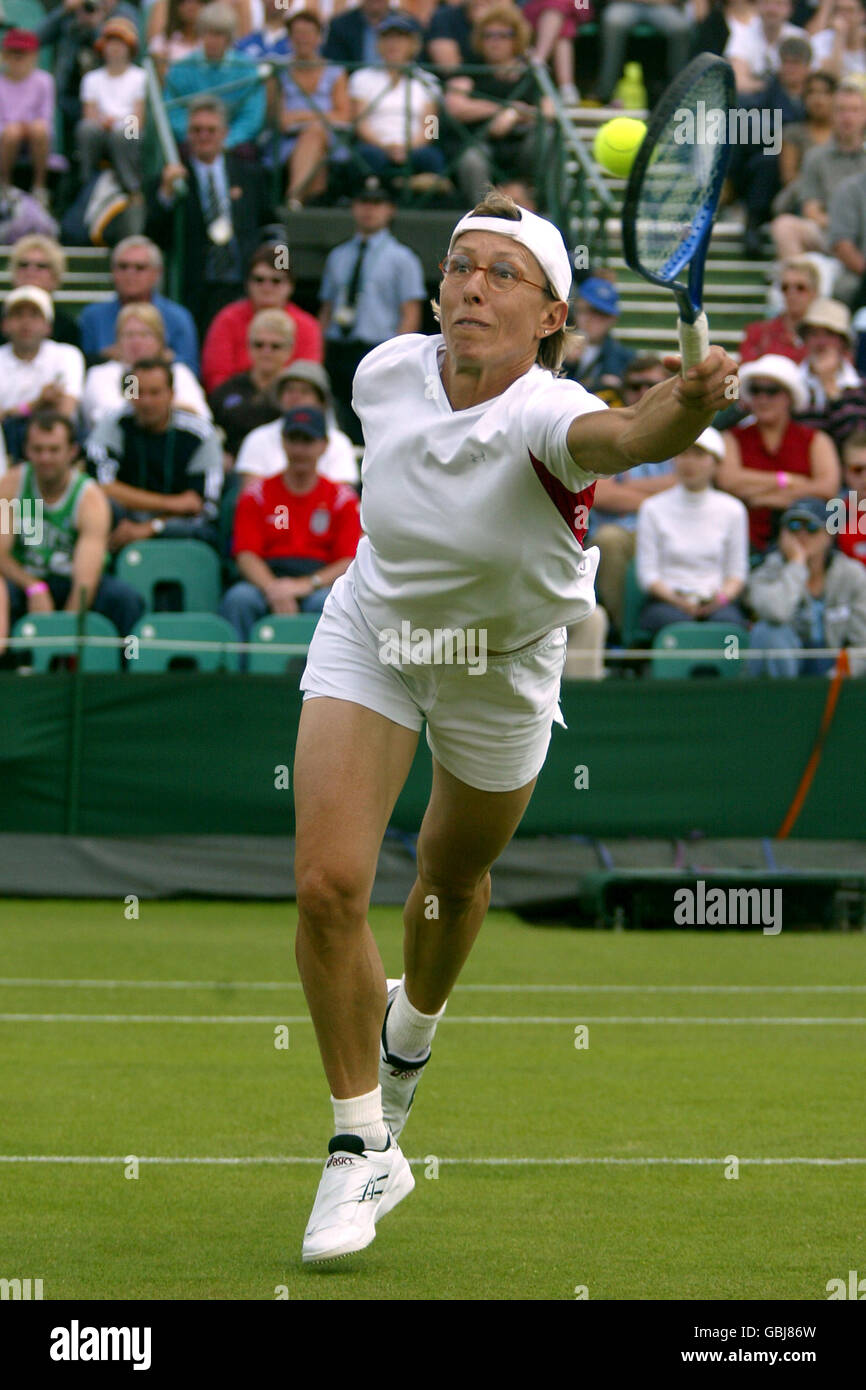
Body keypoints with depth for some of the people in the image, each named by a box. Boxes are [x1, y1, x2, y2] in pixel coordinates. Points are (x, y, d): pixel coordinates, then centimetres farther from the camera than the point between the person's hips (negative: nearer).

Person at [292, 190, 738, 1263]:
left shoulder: (546, 416, -34)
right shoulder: (384, 373, -19)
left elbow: (621, 436, -61)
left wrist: (688, 404, -81)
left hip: (501, 671, -2)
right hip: (371, 639, 2)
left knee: (453, 880, 20)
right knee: (327, 883, -15)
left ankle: (411, 1030, 57)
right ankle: (363, 1149, 0)